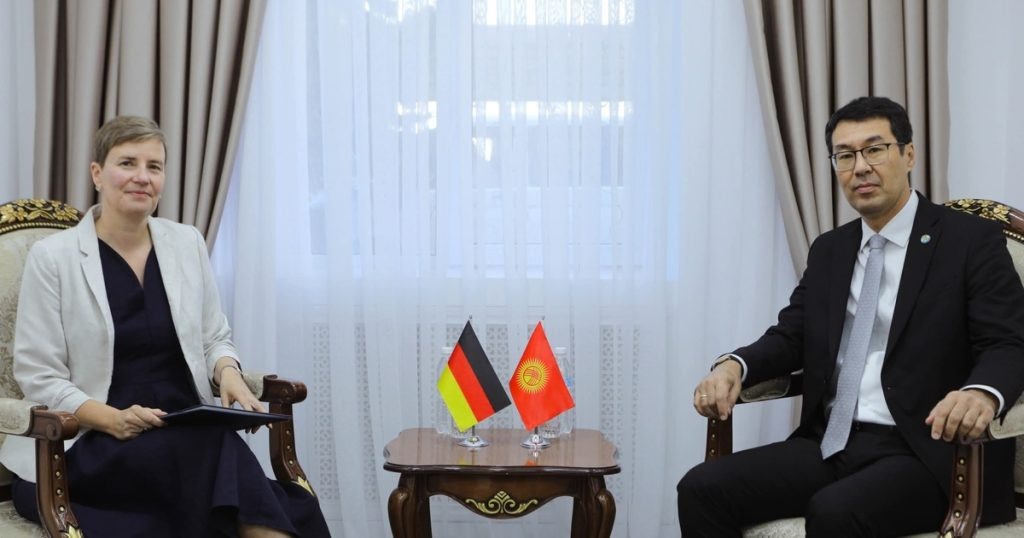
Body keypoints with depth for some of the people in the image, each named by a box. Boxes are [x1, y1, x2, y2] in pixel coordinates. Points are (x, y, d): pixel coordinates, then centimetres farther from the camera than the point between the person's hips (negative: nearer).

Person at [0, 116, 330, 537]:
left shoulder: (188, 243, 9)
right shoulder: (51, 257, -2)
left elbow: (214, 339, 16)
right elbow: (39, 376, -4)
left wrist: (229, 375, -9)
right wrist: (114, 421, -20)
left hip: (187, 432, 4)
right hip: (88, 442, -3)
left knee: (224, 451, -33)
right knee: (220, 456, -33)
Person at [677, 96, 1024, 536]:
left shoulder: (972, 240, 0)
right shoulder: (828, 250, 18)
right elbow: (791, 336, 16)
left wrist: (981, 395, -33)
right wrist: (733, 366, -7)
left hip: (925, 454, -5)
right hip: (831, 445, 6)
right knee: (702, 488, -15)